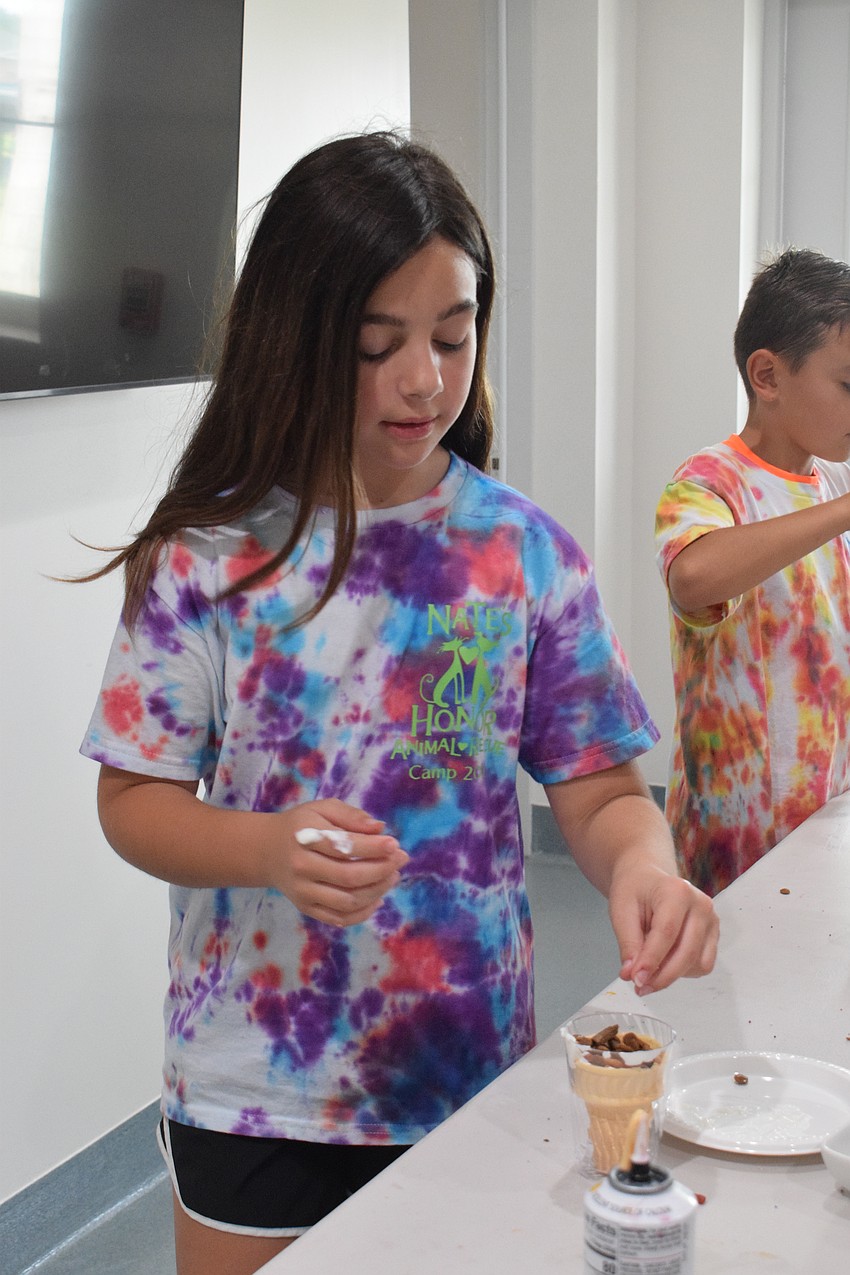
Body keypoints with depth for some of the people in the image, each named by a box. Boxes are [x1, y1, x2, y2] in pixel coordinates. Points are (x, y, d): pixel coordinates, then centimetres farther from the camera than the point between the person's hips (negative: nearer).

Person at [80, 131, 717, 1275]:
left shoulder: (524, 553, -5)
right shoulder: (212, 551, -10)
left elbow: (599, 788, -2)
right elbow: (135, 799, -7)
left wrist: (641, 862, -25)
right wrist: (272, 849, -26)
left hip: (471, 1071, 2)